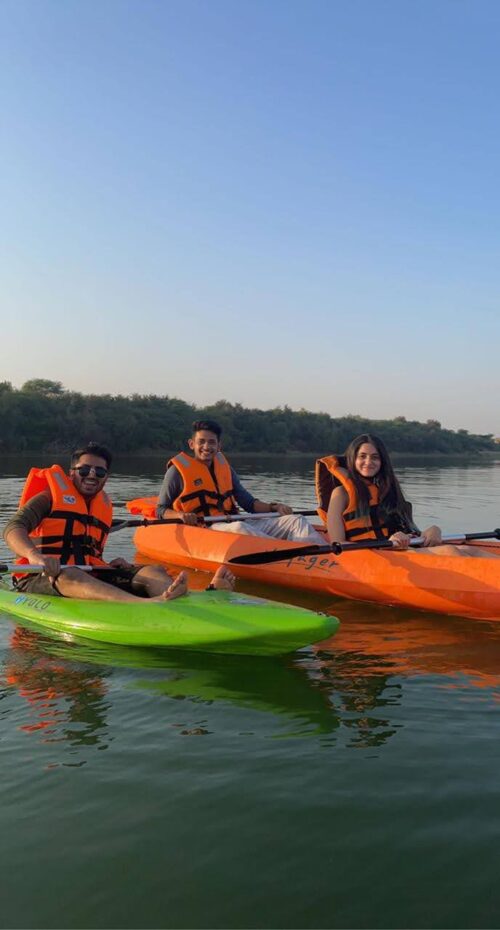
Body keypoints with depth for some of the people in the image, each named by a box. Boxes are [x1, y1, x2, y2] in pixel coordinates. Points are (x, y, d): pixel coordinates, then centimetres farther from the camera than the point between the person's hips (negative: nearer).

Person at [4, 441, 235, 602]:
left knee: (153, 571, -18)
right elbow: (13, 528, -14)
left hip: (89, 576, 6)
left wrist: (111, 565, 7)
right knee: (68, 575, -41)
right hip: (39, 579, -5)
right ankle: (149, 605, -70)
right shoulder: (49, 497, 3)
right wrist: (34, 555, -36)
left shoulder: (105, 507, 21)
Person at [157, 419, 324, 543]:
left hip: (234, 523, 6)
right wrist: (180, 515, -18)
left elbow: (248, 502, 19)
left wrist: (274, 507, 1)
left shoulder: (224, 467, 20)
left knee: (295, 520, -9)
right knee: (238, 528, -40)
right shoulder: (178, 470, 4)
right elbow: (161, 510, 4)